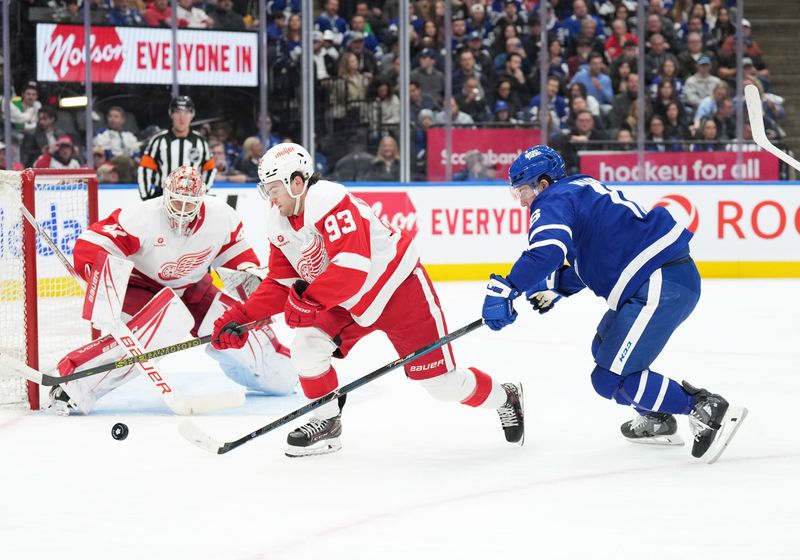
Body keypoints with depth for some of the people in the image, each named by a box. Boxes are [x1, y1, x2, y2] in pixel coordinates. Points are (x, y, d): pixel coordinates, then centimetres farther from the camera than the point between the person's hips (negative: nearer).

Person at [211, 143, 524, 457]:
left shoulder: (329, 201, -29)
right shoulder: (278, 225, -1)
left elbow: (353, 266, -38)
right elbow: (280, 285, 3)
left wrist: (310, 300, -44)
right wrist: (239, 318, -9)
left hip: (398, 288, -7)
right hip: (349, 304, 8)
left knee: (440, 381, -3)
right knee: (306, 348, -13)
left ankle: (504, 398, 24)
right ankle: (327, 423, 8)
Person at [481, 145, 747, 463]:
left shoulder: (554, 201, -7)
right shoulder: (579, 193, 24)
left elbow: (547, 251, -28)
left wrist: (505, 290, -32)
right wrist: (554, 287, 18)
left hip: (661, 284, -11)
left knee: (612, 378, -12)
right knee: (605, 350, 28)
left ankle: (708, 410, -14)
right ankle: (656, 421, 35)